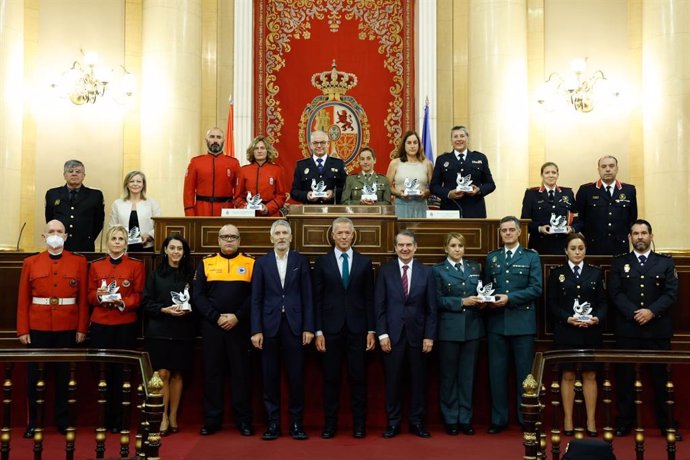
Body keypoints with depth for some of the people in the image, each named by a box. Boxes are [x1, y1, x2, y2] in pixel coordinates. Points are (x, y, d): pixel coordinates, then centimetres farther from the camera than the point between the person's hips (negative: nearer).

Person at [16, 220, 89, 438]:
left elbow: (83, 298, 0)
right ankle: (33, 421, 17)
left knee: (64, 374, 8)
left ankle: (63, 419, 19)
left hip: (68, 328, 0)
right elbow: (23, 299, 2)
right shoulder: (30, 262, 3)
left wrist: (82, 328, -3)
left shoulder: (79, 262, 2)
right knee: (35, 374, 5)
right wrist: (23, 330, -3)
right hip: (38, 328, 0)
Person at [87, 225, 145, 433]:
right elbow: (90, 295, 10)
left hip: (126, 325, -1)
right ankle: (104, 417, 12)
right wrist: (99, 295, -12)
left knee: (122, 371, 0)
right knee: (102, 370, 1)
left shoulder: (136, 265, 3)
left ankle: (119, 418, 10)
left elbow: (139, 296, 0)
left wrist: (122, 301, -18)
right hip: (100, 325, 2)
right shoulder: (96, 265, 10)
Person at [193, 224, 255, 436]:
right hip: (211, 326, 1)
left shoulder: (250, 263, 4)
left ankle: (243, 420, 10)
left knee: (240, 372, 3)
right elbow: (198, 295, 2)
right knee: (212, 372, 6)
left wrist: (237, 317, -12)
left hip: (239, 327, -1)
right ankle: (212, 420, 14)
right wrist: (216, 317, -9)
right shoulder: (206, 263, 7)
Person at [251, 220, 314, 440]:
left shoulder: (301, 261, 6)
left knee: (296, 376, 2)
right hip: (269, 325, 1)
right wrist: (256, 330, -4)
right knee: (270, 377, 5)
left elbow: (307, 296, 3)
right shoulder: (262, 263, 6)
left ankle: (296, 422, 11)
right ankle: (272, 422, 14)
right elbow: (256, 299, 3)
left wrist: (308, 327, -3)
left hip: (294, 324, 0)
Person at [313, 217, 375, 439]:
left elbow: (369, 299, 5)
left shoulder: (364, 262, 6)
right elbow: (318, 299, 2)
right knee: (331, 378, 5)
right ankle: (330, 424, 15)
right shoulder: (322, 262, 4)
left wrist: (371, 330, 0)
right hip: (331, 328, 0)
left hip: (357, 328, 0)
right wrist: (318, 331, -4)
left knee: (358, 377, 4)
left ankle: (359, 424, 14)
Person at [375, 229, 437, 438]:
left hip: (417, 334, 1)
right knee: (393, 380, 5)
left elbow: (431, 308, 3)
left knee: (418, 380, 7)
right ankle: (393, 422, 16)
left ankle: (417, 422, 19)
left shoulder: (426, 272, 4)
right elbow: (379, 306, 0)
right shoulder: (385, 271, 2)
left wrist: (429, 336, -3)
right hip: (393, 334, -1)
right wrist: (382, 334, -7)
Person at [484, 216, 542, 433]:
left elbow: (536, 288, -5)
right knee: (497, 372, 5)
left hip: (522, 323, -2)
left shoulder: (531, 257, 5)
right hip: (497, 323, 2)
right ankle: (498, 419, 14)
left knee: (525, 372, 4)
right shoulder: (491, 257, 14)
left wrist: (509, 298, -15)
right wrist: (488, 299, -9)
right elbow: (486, 286, 13)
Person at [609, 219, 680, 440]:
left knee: (661, 376, 4)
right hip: (627, 329, 0)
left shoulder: (666, 262, 9)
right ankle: (625, 422, 11)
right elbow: (615, 293, -1)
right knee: (625, 377, 3)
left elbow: (671, 292, -1)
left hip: (658, 329, 0)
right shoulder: (619, 263, 8)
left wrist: (652, 311, -14)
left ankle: (666, 423, 13)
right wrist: (634, 313, -14)